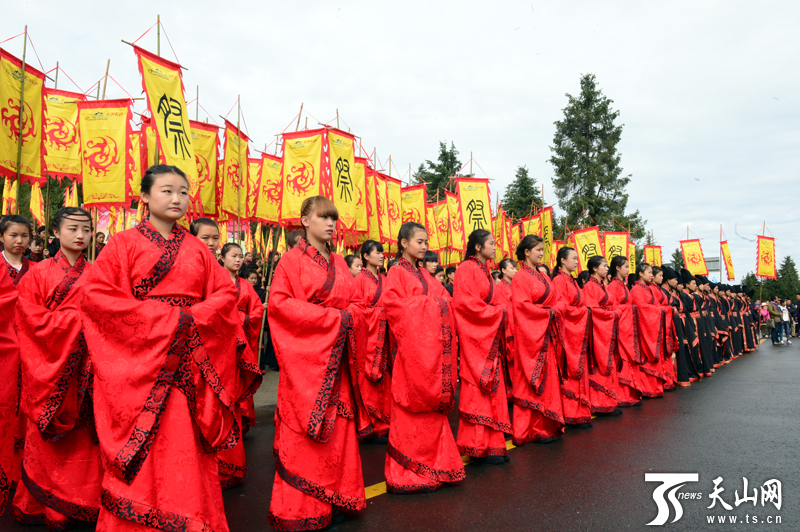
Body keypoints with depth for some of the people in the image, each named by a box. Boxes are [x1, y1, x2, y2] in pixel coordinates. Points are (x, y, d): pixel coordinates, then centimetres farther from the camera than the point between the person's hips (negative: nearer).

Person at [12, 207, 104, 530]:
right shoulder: (38, 274, 3)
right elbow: (34, 320, -5)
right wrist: (78, 318, -11)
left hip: (83, 367, 1)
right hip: (49, 367, -1)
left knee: (82, 439, 3)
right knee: (47, 442, 4)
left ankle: (79, 505, 15)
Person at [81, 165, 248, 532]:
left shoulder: (197, 250, 13)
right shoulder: (124, 243, 3)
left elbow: (226, 293, 8)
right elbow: (95, 295, -8)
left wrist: (193, 318, -11)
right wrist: (167, 318, -14)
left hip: (191, 361, 3)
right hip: (140, 362, -2)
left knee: (188, 452, 5)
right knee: (143, 460, 1)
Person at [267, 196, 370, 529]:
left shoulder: (339, 263, 15)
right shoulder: (292, 259, -1)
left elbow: (356, 304, 15)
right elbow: (278, 301, -12)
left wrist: (349, 316, -9)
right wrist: (331, 317, -15)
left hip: (337, 356, 5)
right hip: (306, 356, -5)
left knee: (337, 429, 6)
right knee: (304, 432, -2)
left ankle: (332, 500, 18)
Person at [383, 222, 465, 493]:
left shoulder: (424, 274, 19)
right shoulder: (397, 272, -3)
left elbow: (443, 297, 18)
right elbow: (394, 304, -15)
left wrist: (439, 304, -3)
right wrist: (426, 304, -13)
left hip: (433, 345, 7)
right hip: (413, 347, -7)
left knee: (433, 403, 8)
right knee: (413, 407, -3)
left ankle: (432, 466, 19)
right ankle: (409, 472, 8)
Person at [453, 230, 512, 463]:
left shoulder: (485, 271, 20)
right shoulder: (467, 269, -7)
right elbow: (465, 303, -17)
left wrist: (501, 313, 1)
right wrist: (495, 313, -11)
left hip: (490, 337, 9)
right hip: (475, 338, -9)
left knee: (492, 390, 8)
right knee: (477, 392, -5)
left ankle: (491, 444, 14)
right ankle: (478, 446, 3)